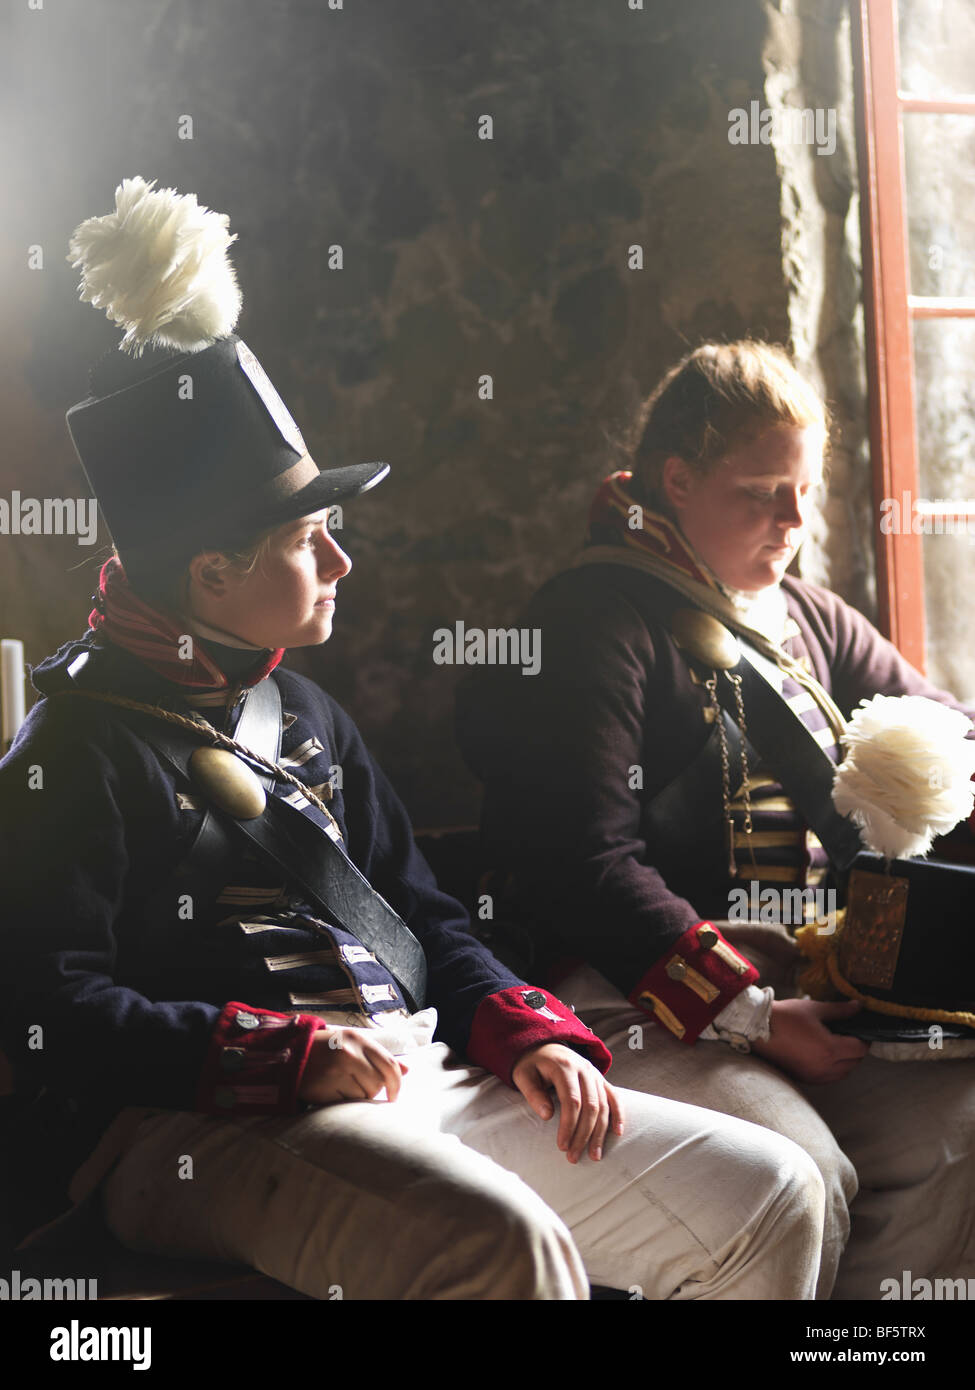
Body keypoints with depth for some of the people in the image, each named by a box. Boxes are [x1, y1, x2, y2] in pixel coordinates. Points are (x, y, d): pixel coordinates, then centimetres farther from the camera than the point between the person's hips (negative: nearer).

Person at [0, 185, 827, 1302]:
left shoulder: (306, 714, 22)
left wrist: (529, 1034, 6)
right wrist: (294, 1054, -20)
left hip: (421, 1080, 8)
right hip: (203, 1127, -7)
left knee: (772, 1197, -1)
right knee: (507, 1242, -36)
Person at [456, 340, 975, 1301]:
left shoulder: (810, 619, 22)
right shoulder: (592, 620, -3)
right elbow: (585, 868, -12)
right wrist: (748, 1014, -17)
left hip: (810, 978, 7)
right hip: (648, 996, -7)